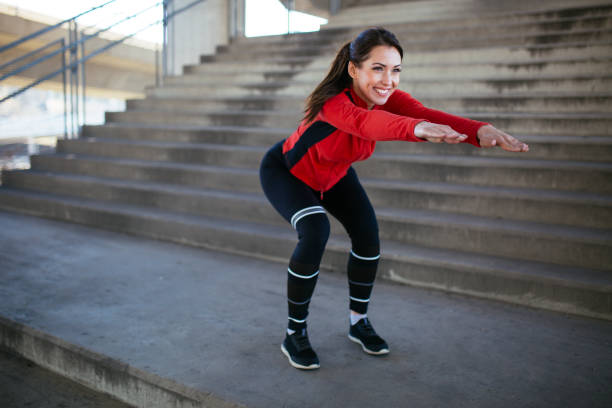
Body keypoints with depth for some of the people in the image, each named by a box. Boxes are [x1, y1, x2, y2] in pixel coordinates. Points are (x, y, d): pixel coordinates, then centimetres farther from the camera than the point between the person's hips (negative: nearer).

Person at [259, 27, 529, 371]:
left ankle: (359, 321, 14)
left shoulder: (389, 97, -22)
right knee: (315, 233, -27)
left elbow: (426, 114, -41)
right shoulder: (332, 100, -38)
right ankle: (295, 334, -8)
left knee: (368, 234, -9)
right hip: (285, 171, -5)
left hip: (333, 175, 6)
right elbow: (362, 121, -60)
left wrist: (481, 130, -61)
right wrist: (417, 128, -81)